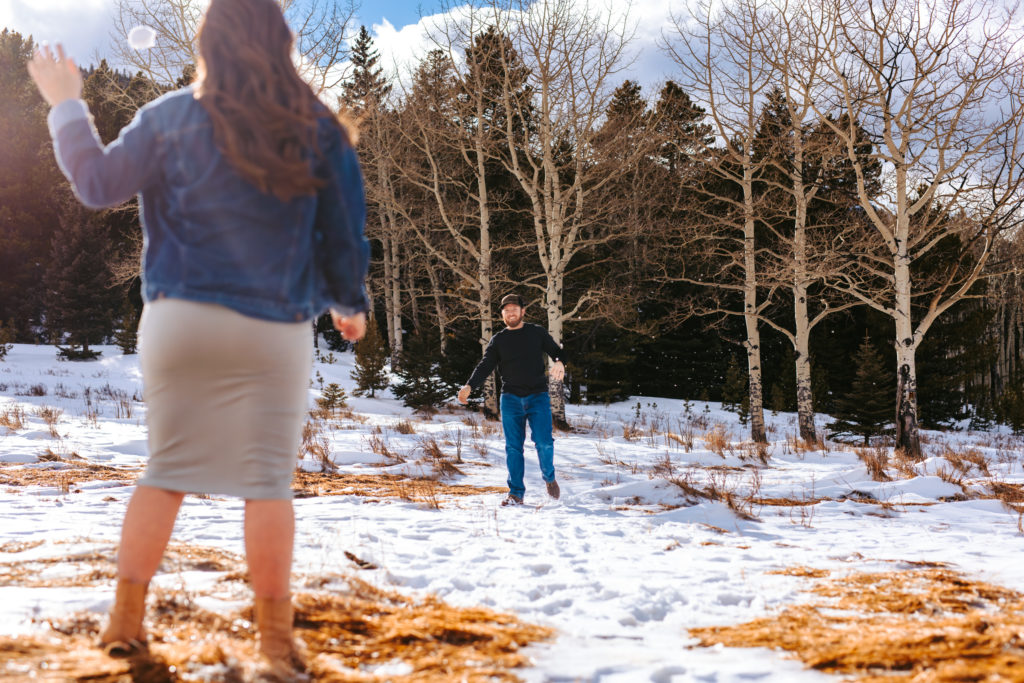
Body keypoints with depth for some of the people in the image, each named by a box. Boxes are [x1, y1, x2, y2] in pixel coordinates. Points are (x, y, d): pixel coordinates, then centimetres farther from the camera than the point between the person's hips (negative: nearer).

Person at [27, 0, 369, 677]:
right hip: (276, 331, -1)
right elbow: (344, 234, 5)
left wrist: (66, 104, 20)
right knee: (267, 480, 2)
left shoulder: (172, 119, 1)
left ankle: (126, 619, 18)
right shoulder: (319, 131, 1)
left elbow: (98, 181, 6)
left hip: (180, 318, 2)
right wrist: (350, 304, 20)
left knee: (168, 470, 12)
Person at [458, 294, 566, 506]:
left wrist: (559, 362, -12)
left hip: (538, 396, -1)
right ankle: (516, 492, 7)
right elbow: (485, 366, 3)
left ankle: (549, 477, 15)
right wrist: (469, 386, -14)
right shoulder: (498, 340, 11)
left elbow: (556, 351, 14)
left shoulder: (537, 332, 10)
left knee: (543, 442, -12)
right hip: (510, 398, 1)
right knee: (513, 446, -1)